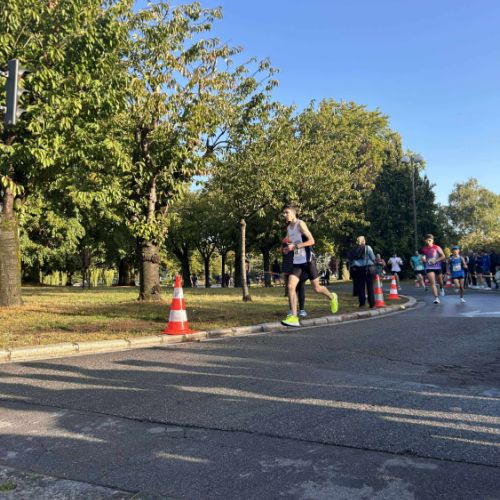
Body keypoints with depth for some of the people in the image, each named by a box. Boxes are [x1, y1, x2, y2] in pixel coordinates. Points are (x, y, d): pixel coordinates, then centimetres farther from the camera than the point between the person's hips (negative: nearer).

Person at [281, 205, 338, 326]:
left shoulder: (300, 224, -10)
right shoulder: (288, 228, 13)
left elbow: (311, 241, -16)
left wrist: (295, 246, -22)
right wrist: (287, 249, 6)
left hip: (307, 260, -6)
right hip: (297, 262, 6)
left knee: (317, 288, 5)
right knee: (290, 287, -12)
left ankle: (332, 297, 38)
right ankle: (293, 317, -12)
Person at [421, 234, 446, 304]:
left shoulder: (437, 247, -6)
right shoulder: (424, 249, 2)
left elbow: (443, 256, -7)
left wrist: (436, 260, -17)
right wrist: (423, 259, -7)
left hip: (438, 267, 0)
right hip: (429, 267, 0)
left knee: (440, 281, 18)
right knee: (432, 283, -12)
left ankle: (441, 288, 53)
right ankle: (436, 298, -12)